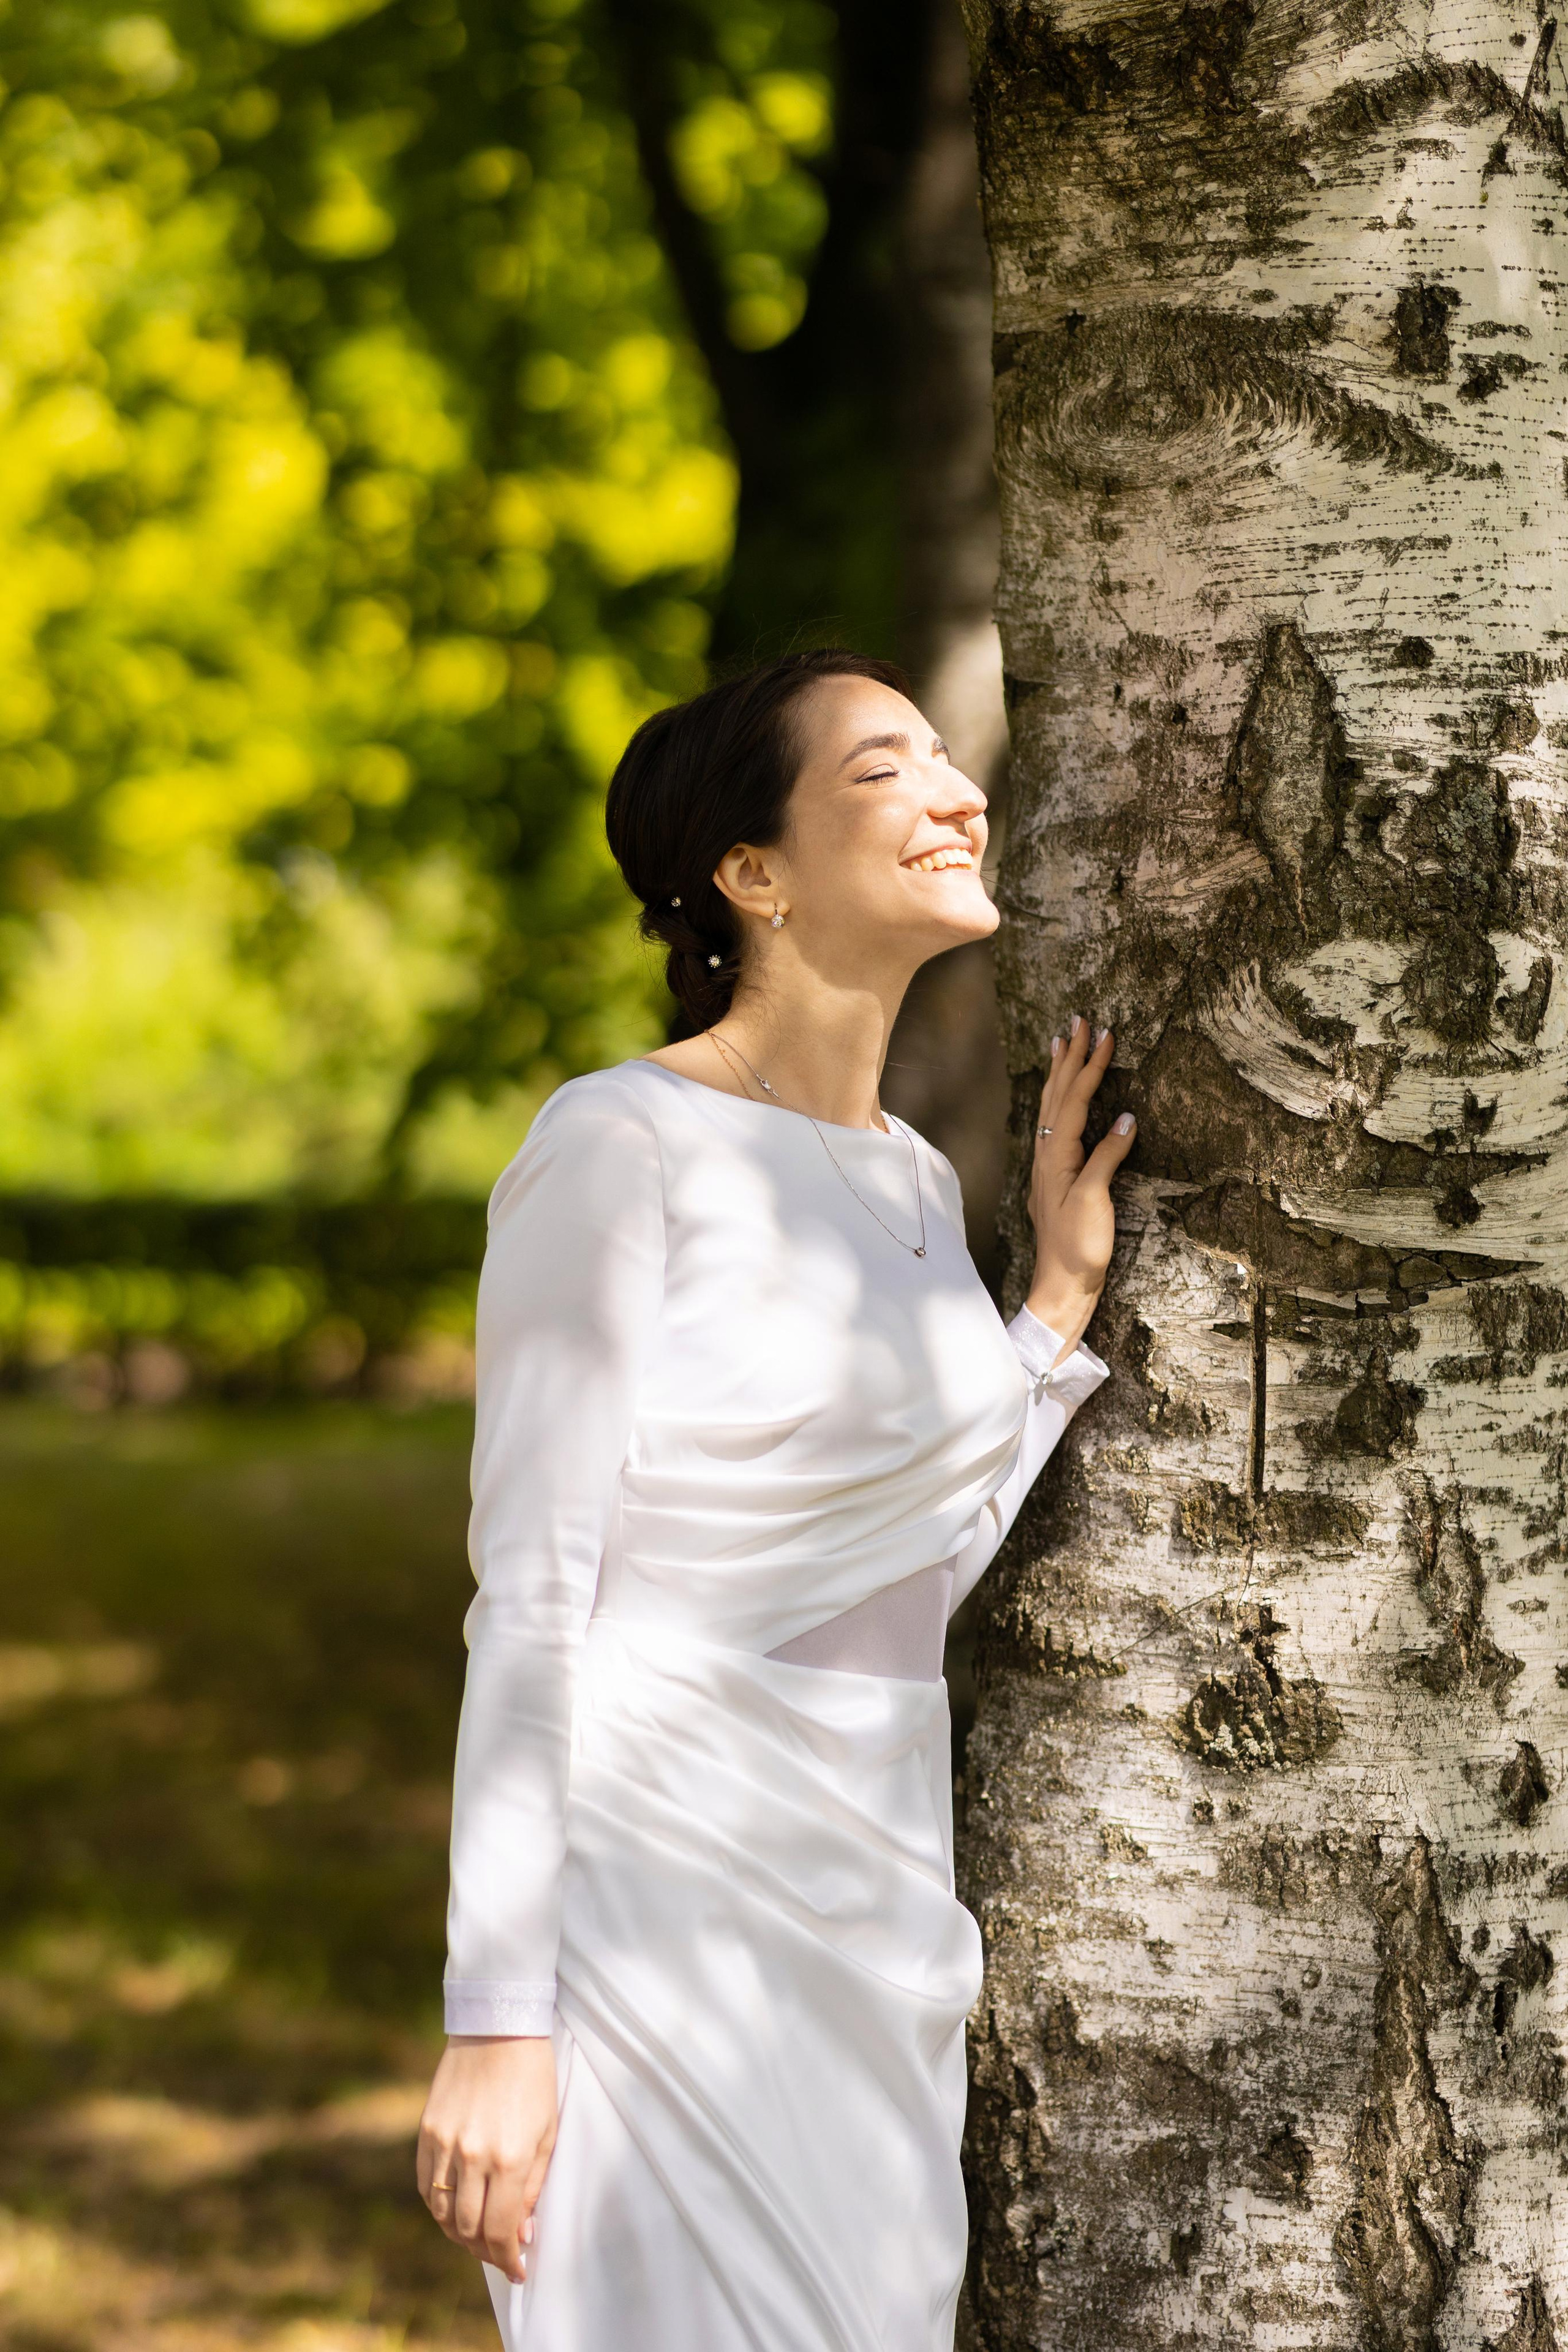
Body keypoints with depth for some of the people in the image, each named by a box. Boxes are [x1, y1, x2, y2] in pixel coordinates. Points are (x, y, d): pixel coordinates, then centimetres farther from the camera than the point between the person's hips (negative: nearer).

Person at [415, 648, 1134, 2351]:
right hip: (661, 1895, -8)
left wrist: (1062, 1295, 15)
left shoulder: (912, 1182, 13)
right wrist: (496, 2019, -16)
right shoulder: (623, 1145, -9)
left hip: (875, 1910, 8)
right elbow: (530, 1596, -12)